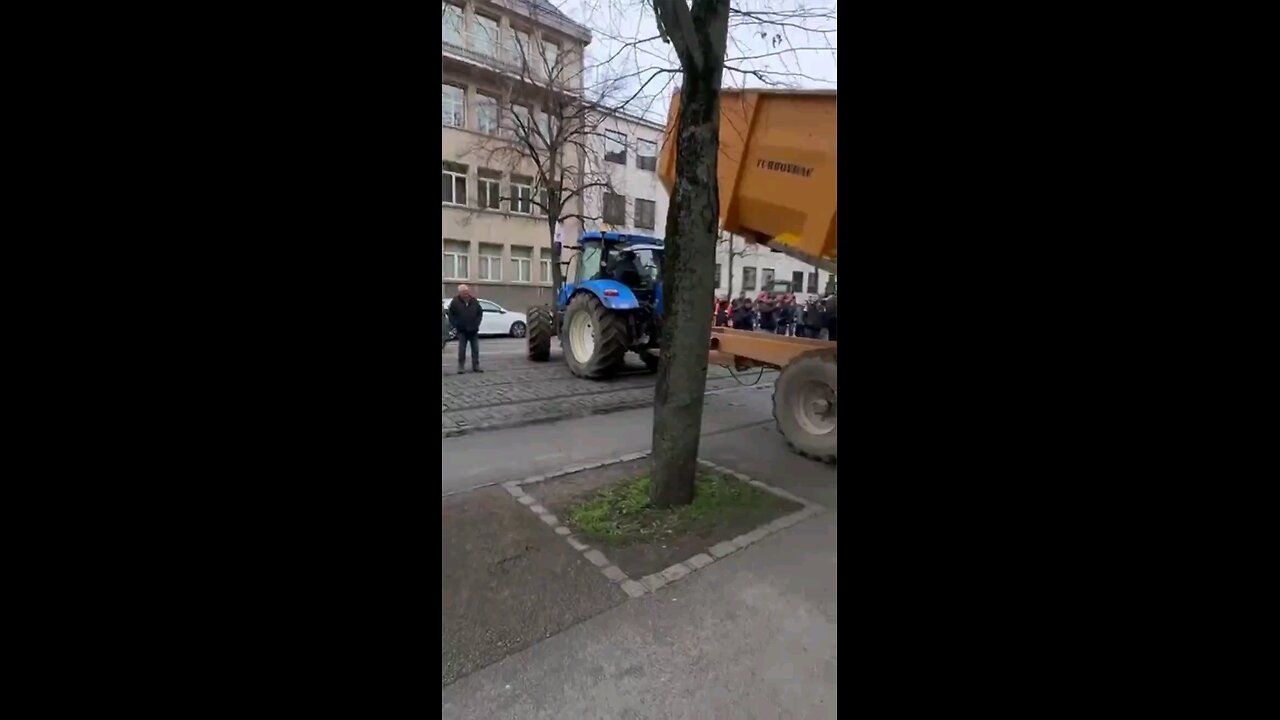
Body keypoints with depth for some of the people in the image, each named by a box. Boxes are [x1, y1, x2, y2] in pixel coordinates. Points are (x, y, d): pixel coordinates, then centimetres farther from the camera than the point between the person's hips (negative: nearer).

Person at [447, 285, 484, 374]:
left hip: (473, 330, 3)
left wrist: (477, 323, 0)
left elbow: (480, 313, 11)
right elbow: (451, 315, 0)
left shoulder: (474, 301, 2)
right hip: (462, 330, -2)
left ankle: (476, 366, 14)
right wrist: (457, 325, -8)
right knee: (462, 349, -3)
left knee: (475, 349, 5)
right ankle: (461, 367, 5)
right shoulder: (455, 302, -5)